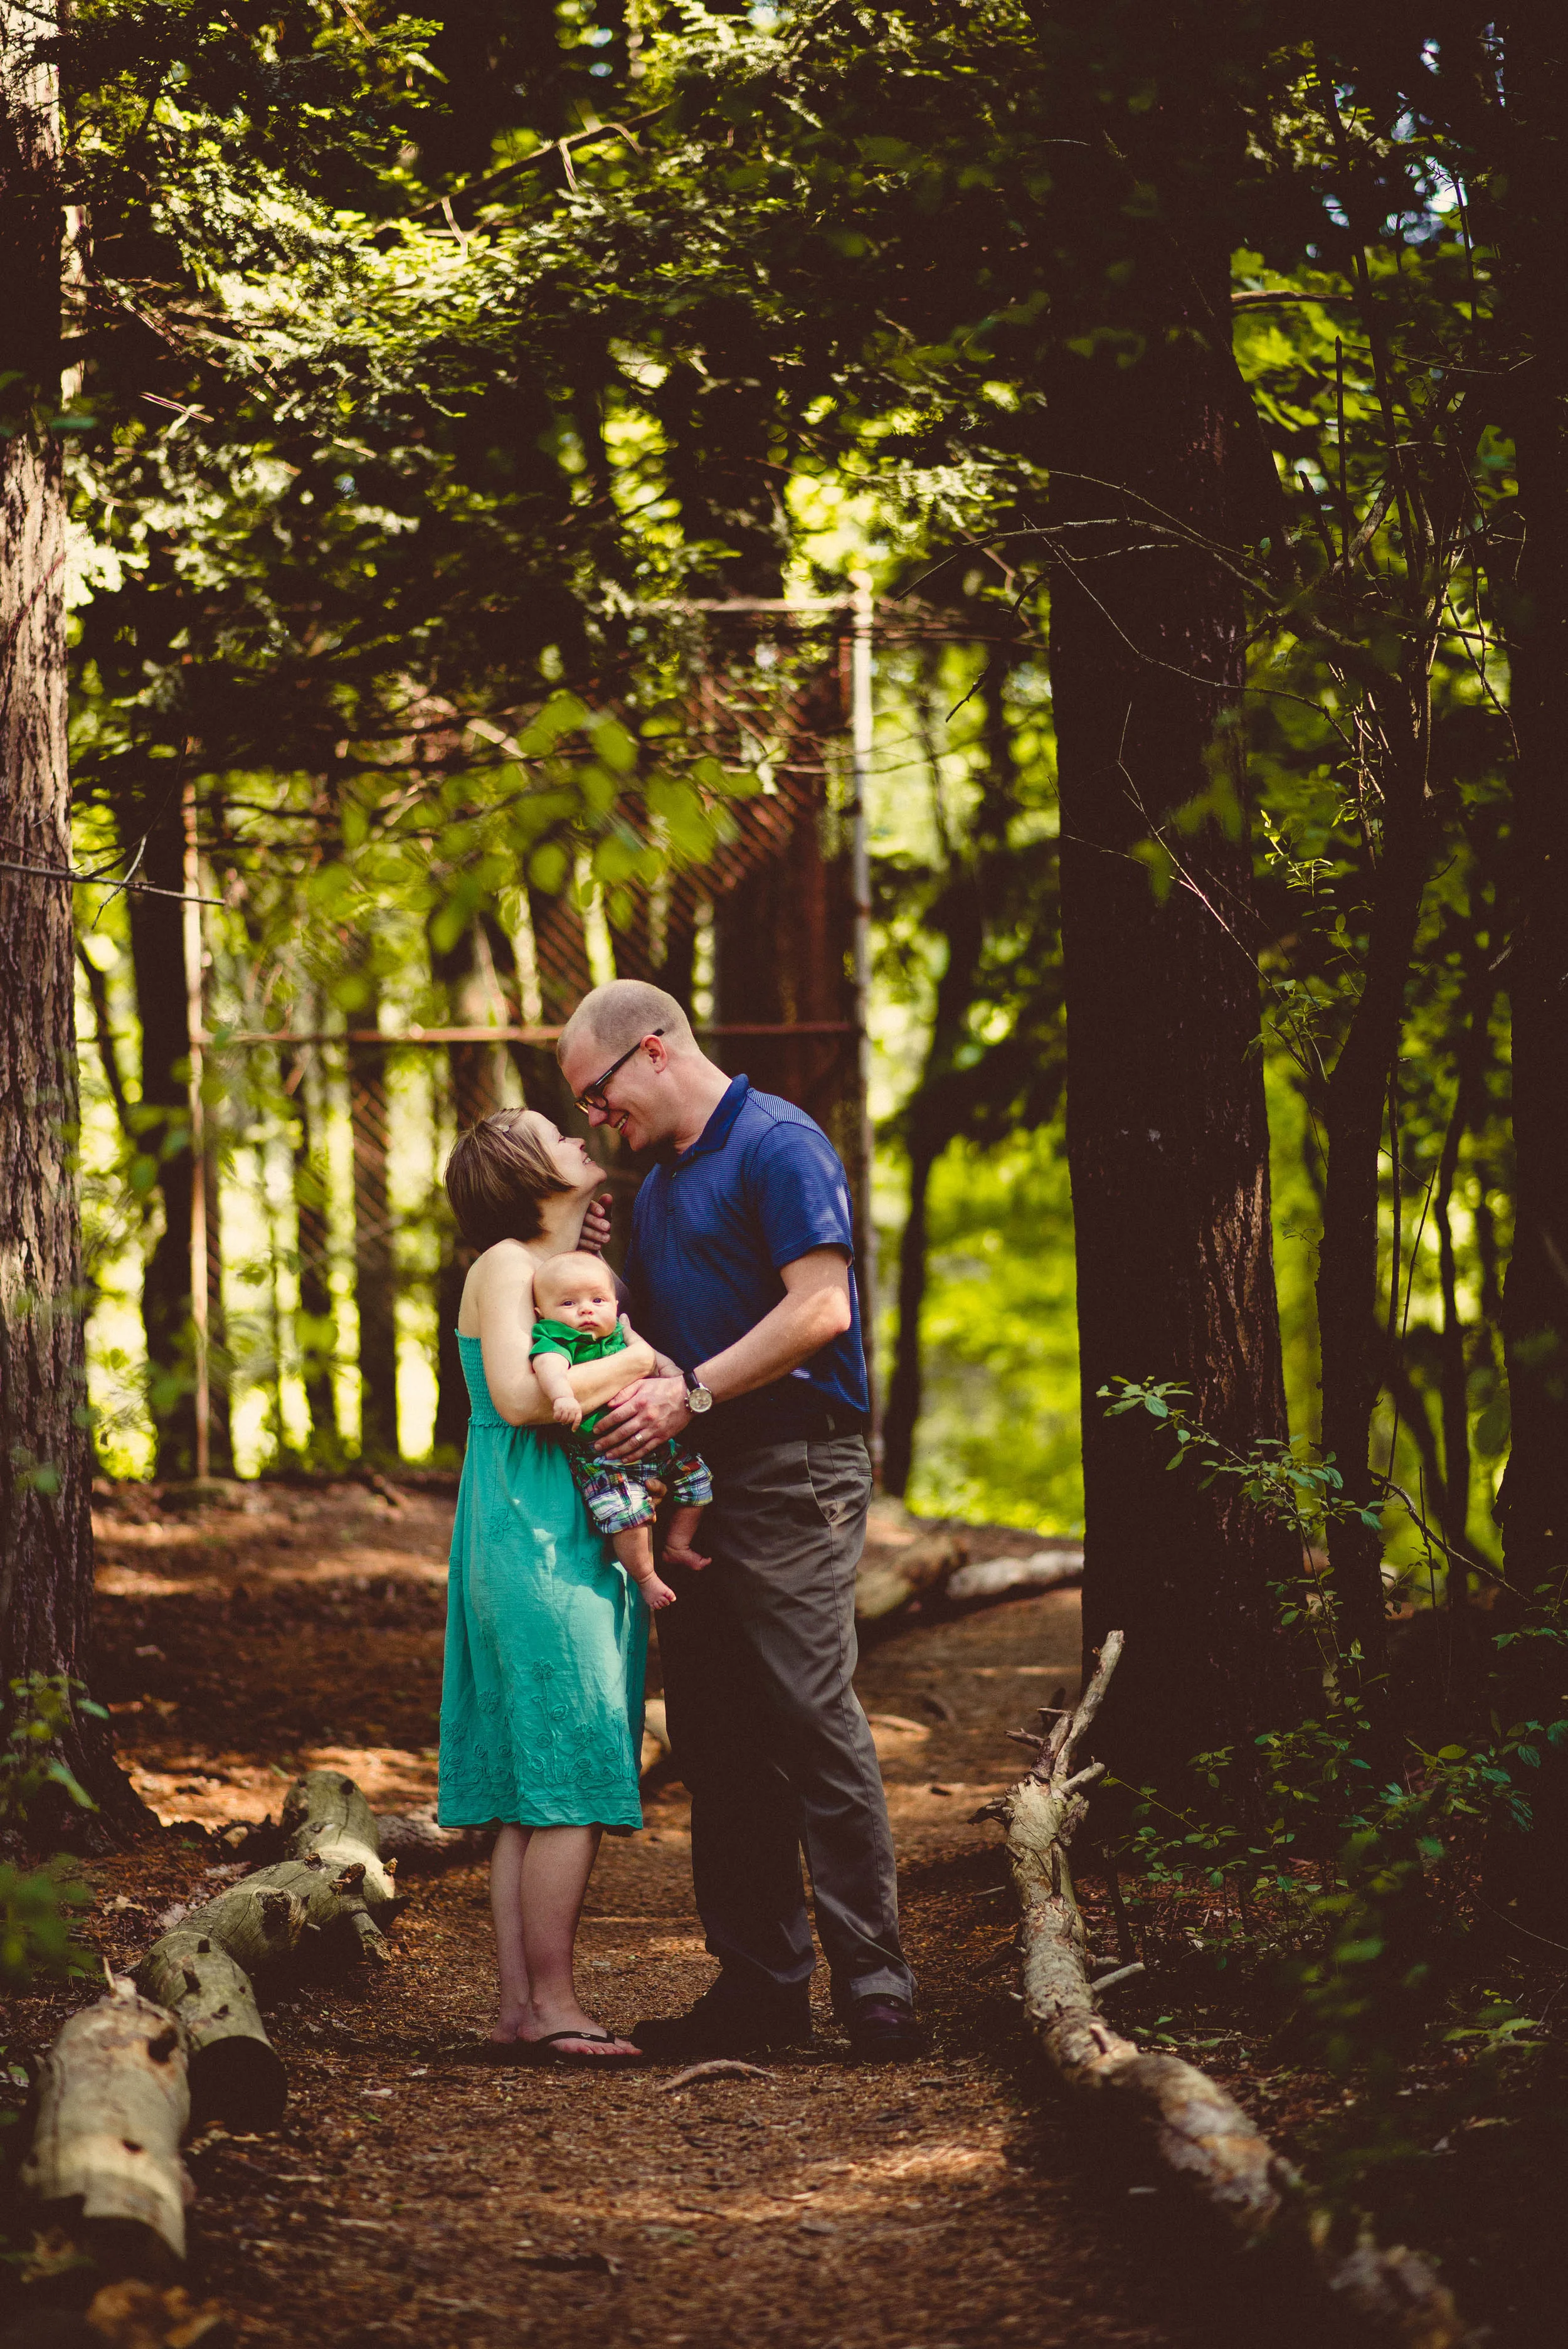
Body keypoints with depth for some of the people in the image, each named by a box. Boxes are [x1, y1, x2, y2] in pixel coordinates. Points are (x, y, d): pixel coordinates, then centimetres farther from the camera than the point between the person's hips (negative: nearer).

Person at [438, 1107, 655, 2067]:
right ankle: (551, 2007, -6)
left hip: (585, 1541, 9)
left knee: (536, 1797, 7)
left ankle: (523, 2008, 7)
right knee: (569, 1784, -9)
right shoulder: (506, 1266, -7)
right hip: (533, 1543, -9)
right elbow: (519, 1397, -20)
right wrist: (640, 1359, -12)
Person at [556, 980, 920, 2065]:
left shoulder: (779, 1145, -8)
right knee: (717, 1742, 7)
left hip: (792, 1474, -9)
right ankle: (760, 1983, 10)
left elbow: (820, 1309, -18)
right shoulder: (659, 1183, 21)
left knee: (816, 1722, -12)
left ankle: (876, 1985, -10)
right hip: (694, 1483, 9)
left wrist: (690, 1393, -18)